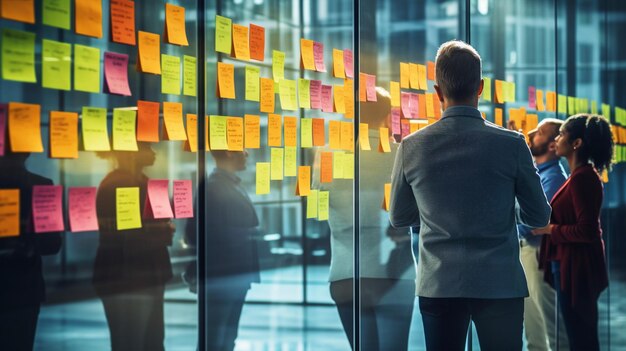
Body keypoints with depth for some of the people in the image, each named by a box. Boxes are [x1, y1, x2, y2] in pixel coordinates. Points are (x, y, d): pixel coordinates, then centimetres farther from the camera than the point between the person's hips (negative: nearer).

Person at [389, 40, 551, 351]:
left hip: (438, 286, 2)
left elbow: (398, 218, 9)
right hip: (499, 285, -1)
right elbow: (539, 216, 1)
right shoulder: (512, 145, -9)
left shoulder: (411, 147, -4)